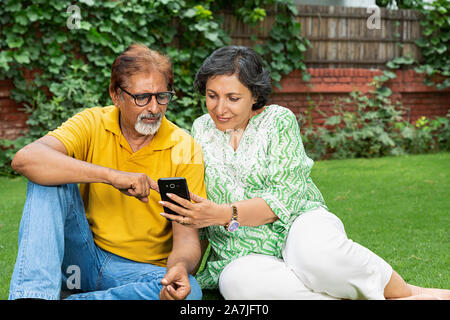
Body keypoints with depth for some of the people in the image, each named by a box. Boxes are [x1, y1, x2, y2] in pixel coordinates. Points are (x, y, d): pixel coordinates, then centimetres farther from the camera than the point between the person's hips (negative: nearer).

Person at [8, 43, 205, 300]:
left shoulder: (184, 149, -8)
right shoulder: (93, 124, -6)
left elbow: (187, 237, -12)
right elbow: (25, 159, -26)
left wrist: (180, 268, -38)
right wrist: (112, 176, -35)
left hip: (141, 269, 0)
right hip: (83, 256, 1)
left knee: (188, 290, -32)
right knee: (49, 177, -21)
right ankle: (34, 293, -31)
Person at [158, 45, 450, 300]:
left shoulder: (279, 120, 0)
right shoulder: (201, 130, 12)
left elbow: (284, 198, -11)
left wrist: (223, 214, -24)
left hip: (300, 230, -2)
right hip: (245, 257, 2)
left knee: (314, 248, -40)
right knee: (238, 282, -36)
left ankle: (408, 292, -14)